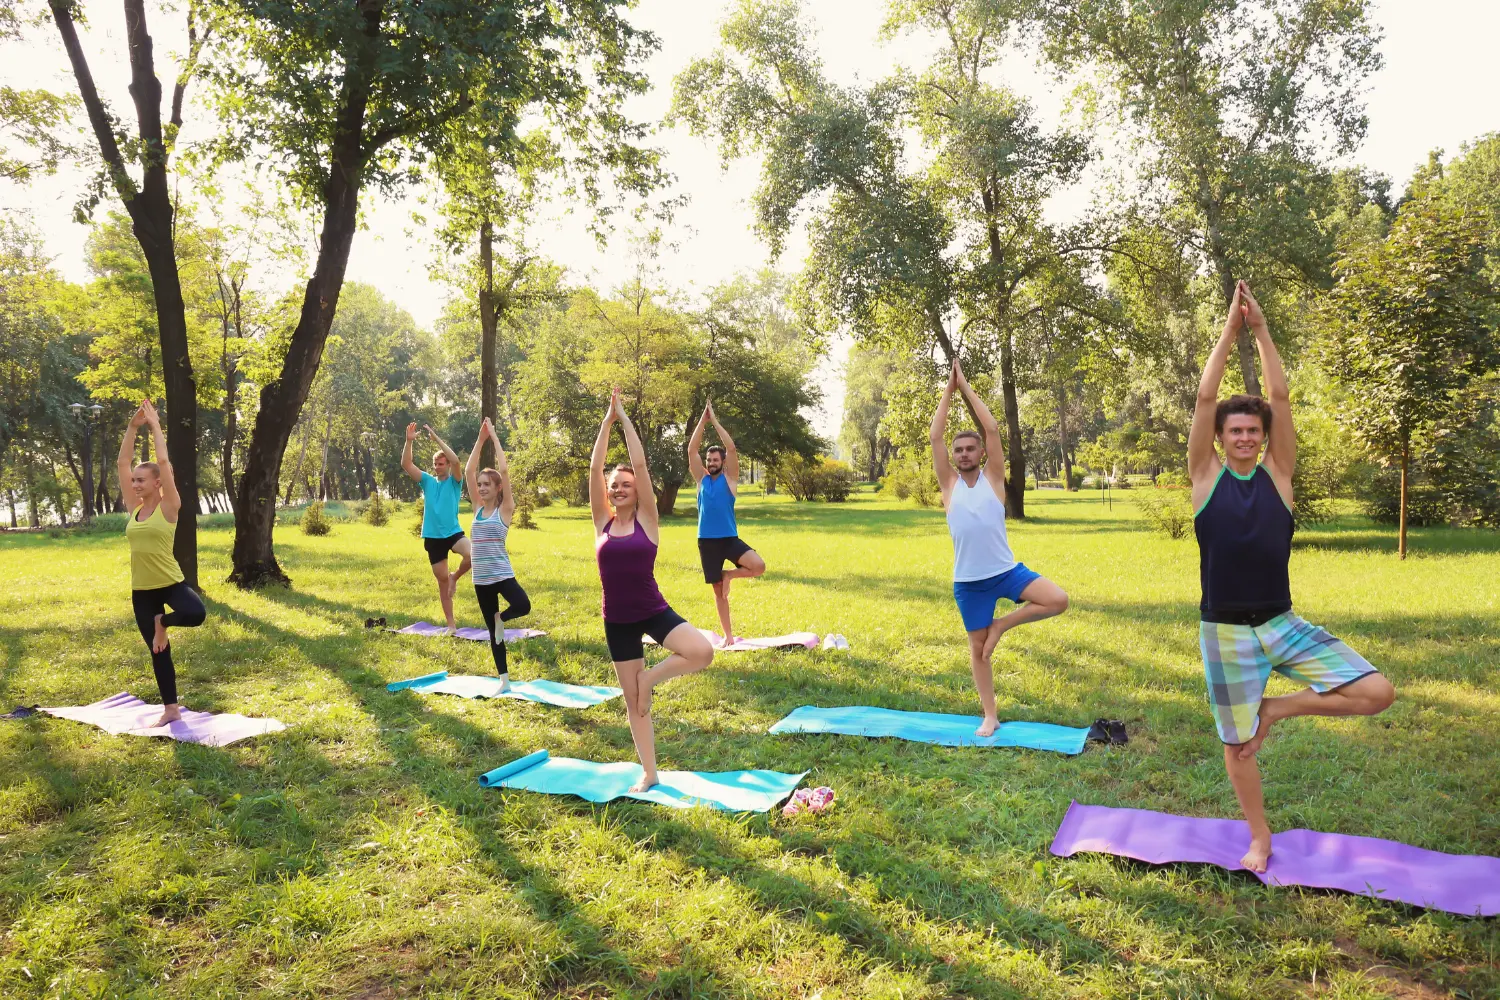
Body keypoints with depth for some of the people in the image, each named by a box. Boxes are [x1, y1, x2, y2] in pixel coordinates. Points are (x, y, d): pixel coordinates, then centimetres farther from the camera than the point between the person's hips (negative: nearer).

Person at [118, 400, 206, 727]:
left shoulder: (168, 506, -8)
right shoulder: (134, 506, 6)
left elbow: (163, 461, -15)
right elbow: (122, 462, 5)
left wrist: (154, 424, -7)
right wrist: (133, 425, 2)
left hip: (170, 582, -5)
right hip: (141, 589, 5)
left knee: (196, 614, -35)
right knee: (158, 652, 10)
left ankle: (162, 623, 1)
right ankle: (170, 709, 23)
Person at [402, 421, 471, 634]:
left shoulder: (454, 481, -1)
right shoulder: (427, 481, 7)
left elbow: (456, 460, -20)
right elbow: (406, 464, -4)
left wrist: (437, 438, -20)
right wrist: (409, 441, -16)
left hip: (453, 532, -3)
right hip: (432, 537, 3)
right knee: (442, 579, 7)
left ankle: (455, 577, 0)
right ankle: (451, 624, 17)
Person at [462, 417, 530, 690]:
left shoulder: (505, 509, -4)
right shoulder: (478, 508, 8)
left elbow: (504, 470, -13)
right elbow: (468, 471, 2)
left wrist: (494, 437, -7)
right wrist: (481, 439, -1)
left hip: (502, 574, -4)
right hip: (480, 578, 4)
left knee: (523, 606, -30)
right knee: (492, 631, 9)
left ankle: (501, 618, 4)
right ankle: (504, 679, 18)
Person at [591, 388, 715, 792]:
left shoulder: (646, 519, -4)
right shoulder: (602, 522, 1)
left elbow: (640, 464, -11)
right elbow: (594, 468, -5)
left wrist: (624, 418, -6)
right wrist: (607, 420, -4)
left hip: (654, 611, -2)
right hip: (617, 621, 2)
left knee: (702, 653, -26)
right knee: (632, 700, 9)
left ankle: (650, 677, 1)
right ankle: (648, 773, 24)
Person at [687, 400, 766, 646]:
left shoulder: (729, 479, 0)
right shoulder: (702, 479, 6)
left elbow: (731, 448, -11)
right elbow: (691, 450, -2)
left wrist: (715, 420, -9)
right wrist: (702, 419, -6)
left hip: (730, 538, -2)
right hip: (706, 541, 2)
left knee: (758, 566, -24)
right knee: (718, 591, 8)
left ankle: (729, 575, 5)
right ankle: (728, 635, 20)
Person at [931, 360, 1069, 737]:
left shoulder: (993, 478, -1)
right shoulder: (949, 484, 0)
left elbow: (992, 429, -9)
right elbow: (935, 436, -8)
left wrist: (967, 386, -6)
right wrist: (949, 389, -6)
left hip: (1008, 571, 0)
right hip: (969, 581, 0)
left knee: (1058, 600, -19)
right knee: (977, 647, 8)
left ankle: (1002, 624, 4)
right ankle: (990, 716, 23)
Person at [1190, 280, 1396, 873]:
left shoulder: (1278, 474, 1)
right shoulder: (1206, 475, -2)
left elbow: (1281, 396, -5)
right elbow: (1204, 399, -9)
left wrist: (1261, 329, -5)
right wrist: (1231, 329, -7)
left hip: (1282, 623, 2)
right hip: (1224, 633, -1)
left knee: (1377, 694, -13)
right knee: (1235, 745, 9)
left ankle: (1278, 709, 10)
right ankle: (1260, 838, 32)